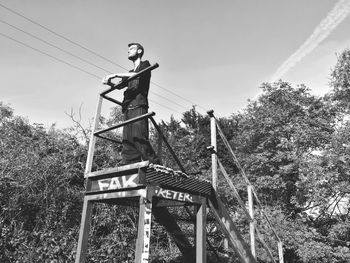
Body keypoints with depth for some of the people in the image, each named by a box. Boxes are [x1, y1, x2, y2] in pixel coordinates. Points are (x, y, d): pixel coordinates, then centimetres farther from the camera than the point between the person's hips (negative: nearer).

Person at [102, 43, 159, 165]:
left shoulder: (145, 64, 13)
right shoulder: (131, 72, 33)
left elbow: (137, 74, -9)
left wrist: (115, 75, -9)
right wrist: (109, 82, 0)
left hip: (138, 105, -7)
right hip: (128, 107, 7)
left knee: (139, 137, -20)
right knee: (127, 140, -5)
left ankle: (154, 164, -18)